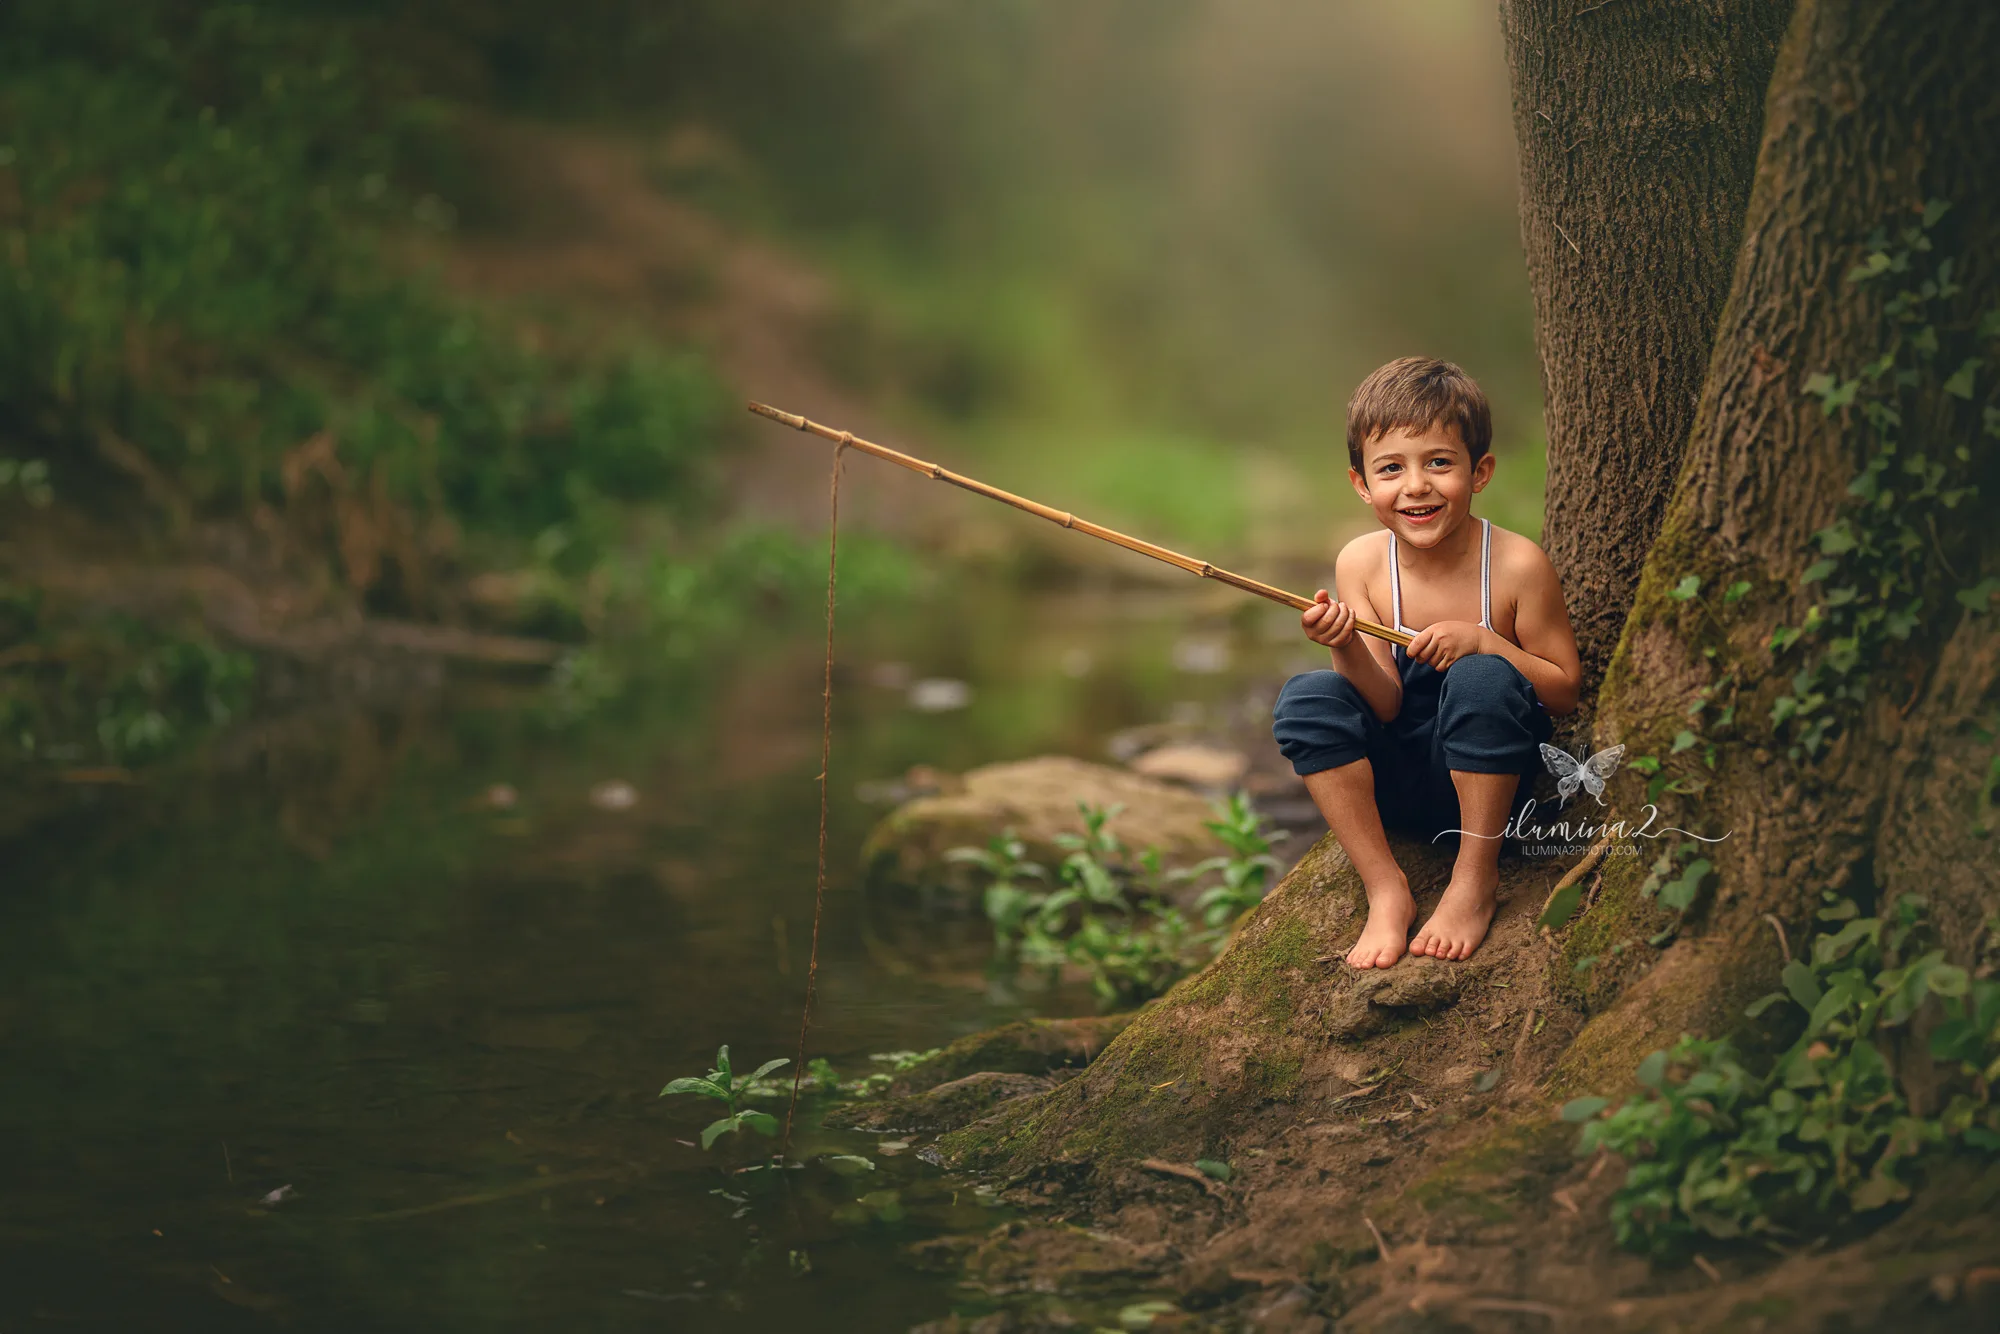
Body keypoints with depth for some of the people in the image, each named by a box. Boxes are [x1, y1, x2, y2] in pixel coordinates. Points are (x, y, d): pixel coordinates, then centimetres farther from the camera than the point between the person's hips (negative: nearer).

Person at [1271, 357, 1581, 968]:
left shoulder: (1516, 564, -14)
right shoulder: (1362, 563, -6)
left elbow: (1565, 690, -8)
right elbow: (1385, 704, -9)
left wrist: (1482, 641, -23)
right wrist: (1347, 648, -30)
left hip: (1491, 778, -3)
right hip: (1399, 784, 3)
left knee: (1481, 680, -32)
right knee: (1305, 698, -22)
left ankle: (1475, 880, -16)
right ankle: (1385, 889, -15)